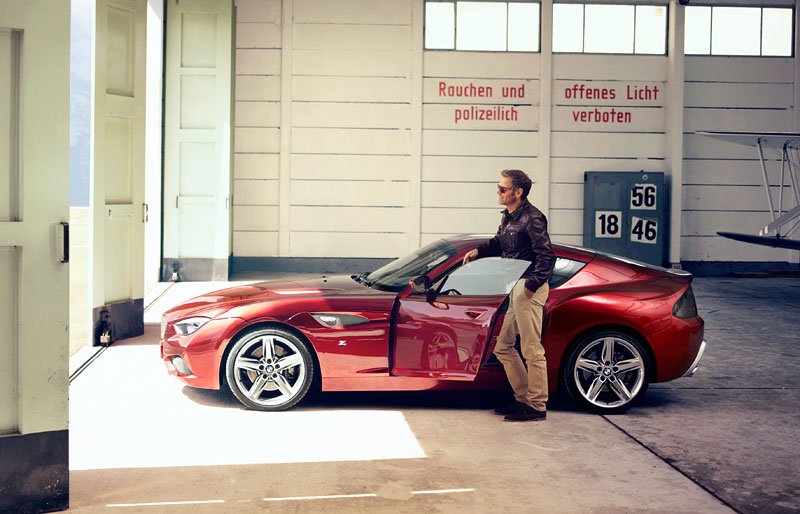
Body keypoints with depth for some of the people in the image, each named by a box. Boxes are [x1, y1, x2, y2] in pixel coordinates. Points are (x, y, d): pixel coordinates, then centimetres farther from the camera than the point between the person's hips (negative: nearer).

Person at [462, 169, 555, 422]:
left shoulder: (532, 218, -14)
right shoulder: (508, 216, 14)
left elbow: (547, 255, -19)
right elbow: (498, 243, 31)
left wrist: (532, 284, -27)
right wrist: (478, 251, 14)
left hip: (529, 289, -10)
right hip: (515, 288, 10)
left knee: (532, 349, -4)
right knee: (503, 347, 14)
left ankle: (537, 406, 4)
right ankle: (523, 398, 23)